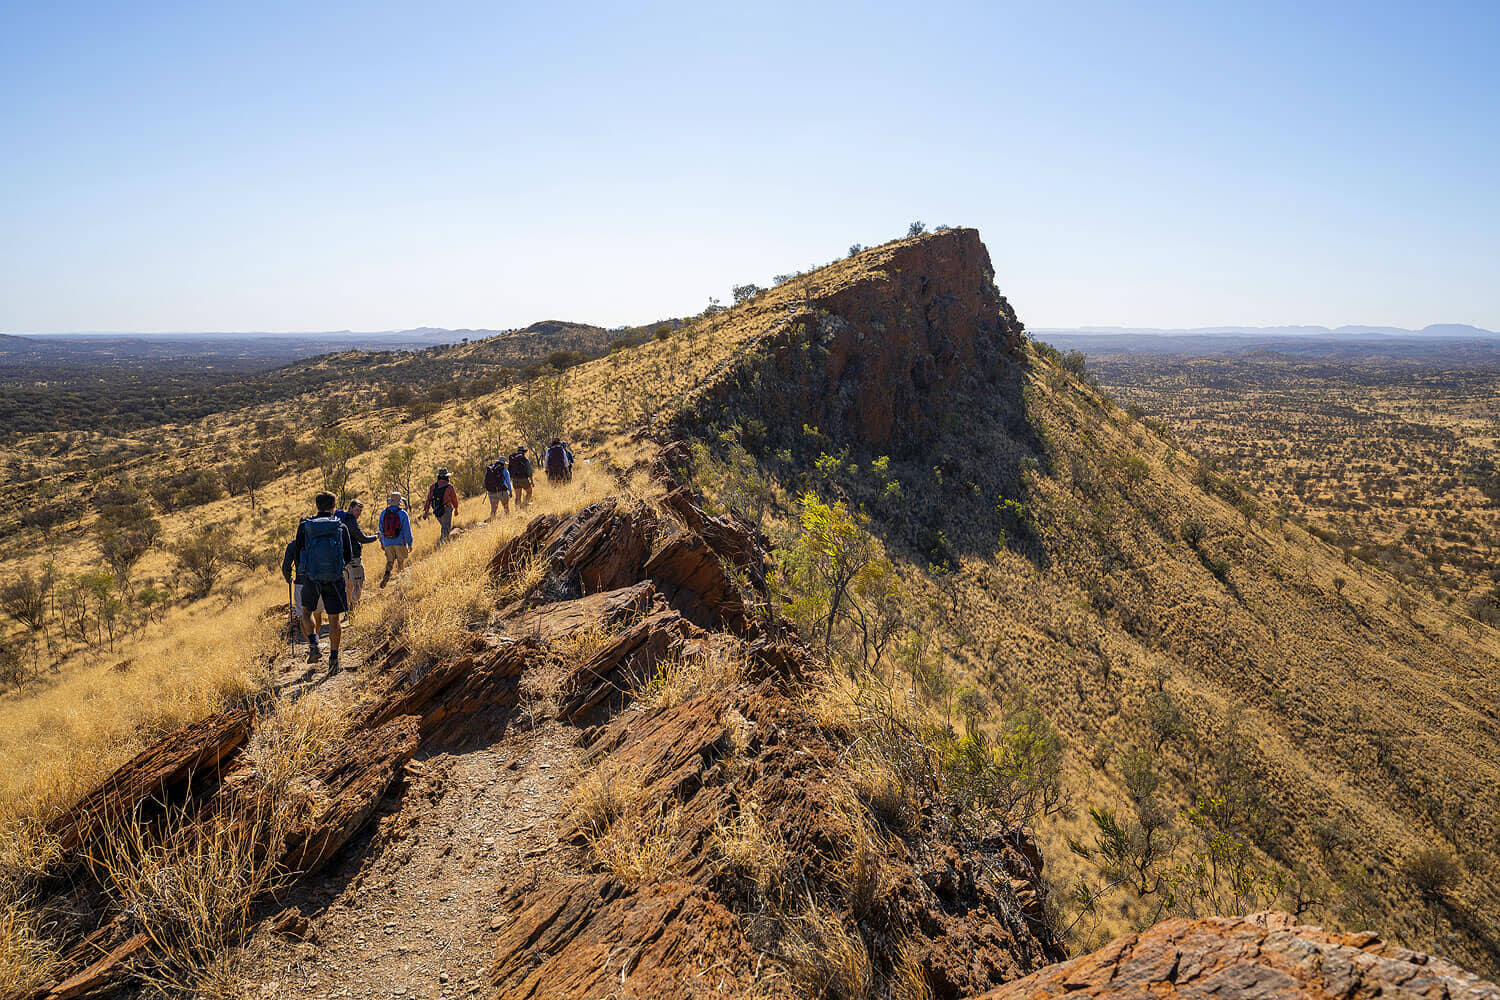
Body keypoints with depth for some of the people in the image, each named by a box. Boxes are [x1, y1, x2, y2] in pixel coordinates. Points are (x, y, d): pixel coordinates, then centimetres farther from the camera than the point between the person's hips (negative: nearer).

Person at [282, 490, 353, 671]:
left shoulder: (304, 525, 0)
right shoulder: (341, 527, 1)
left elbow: (296, 553, 2)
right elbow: (349, 556, 4)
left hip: (311, 577, 0)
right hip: (335, 578, 0)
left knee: (306, 611, 22)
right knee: (334, 618, 8)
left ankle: (314, 646, 4)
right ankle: (334, 658, 9)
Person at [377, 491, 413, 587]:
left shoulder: (383, 513, 1)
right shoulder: (403, 514, -11)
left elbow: (381, 529, 9)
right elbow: (407, 530, -10)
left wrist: (381, 542, 19)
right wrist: (409, 543, -2)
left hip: (387, 543, 3)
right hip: (400, 543, -3)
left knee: (389, 561, 12)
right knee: (401, 561, 12)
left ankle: (387, 574, -15)